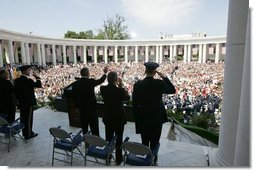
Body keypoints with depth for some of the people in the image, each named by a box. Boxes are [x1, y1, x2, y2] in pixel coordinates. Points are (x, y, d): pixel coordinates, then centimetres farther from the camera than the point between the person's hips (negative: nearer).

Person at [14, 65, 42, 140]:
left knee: (23, 117, 16)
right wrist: (37, 77, -12)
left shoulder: (17, 80, 5)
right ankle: (28, 134, 13)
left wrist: (18, 100, 19)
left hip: (21, 102, 8)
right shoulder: (28, 80, -20)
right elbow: (39, 85, -21)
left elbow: (15, 91, 10)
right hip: (29, 102, -8)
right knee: (28, 118, 3)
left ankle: (25, 133, 30)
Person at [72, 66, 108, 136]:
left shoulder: (75, 84, -2)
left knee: (84, 127, 16)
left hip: (81, 108, 5)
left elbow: (74, 97, 5)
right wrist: (105, 73, 20)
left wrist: (76, 107, 17)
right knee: (94, 127, 5)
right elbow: (100, 81, 4)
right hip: (91, 107, -4)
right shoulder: (90, 81, -14)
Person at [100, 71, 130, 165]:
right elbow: (127, 97, -3)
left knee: (108, 138, 19)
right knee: (118, 139, 14)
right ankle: (118, 158, 29)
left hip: (107, 118, 4)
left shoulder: (103, 89, -12)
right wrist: (121, 85, -3)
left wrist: (118, 86, 2)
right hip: (119, 118, -4)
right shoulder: (120, 90, -24)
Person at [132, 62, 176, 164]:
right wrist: (164, 77, 2)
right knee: (155, 142, 16)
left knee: (145, 142, 17)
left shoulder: (137, 85, -12)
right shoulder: (160, 83, -15)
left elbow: (134, 104, -7)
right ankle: (153, 161, 32)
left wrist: (137, 119, 4)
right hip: (157, 118, -1)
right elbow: (173, 90, 5)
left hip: (143, 119, 1)